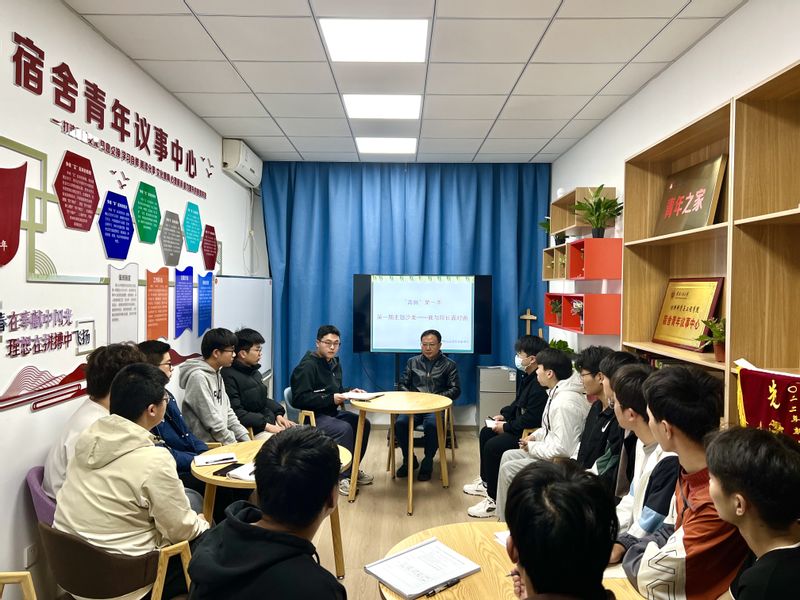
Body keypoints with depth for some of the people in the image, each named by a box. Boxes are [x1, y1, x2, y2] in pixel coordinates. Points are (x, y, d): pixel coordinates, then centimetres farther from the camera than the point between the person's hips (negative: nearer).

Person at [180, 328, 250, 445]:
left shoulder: (217, 374, 12)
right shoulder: (198, 377, -16)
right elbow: (211, 420, -18)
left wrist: (245, 439, 7)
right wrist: (234, 445, -13)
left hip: (223, 442, 8)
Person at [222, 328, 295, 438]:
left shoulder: (254, 371, 14)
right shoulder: (229, 376, -15)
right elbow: (236, 413, -21)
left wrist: (278, 414, 7)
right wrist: (266, 426, -21)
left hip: (269, 421, 9)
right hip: (251, 431, -9)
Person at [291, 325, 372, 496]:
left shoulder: (334, 363, 13)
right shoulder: (307, 365, -15)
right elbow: (300, 399, -23)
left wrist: (350, 391, 3)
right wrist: (331, 399, -25)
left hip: (331, 412, 9)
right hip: (311, 416, -9)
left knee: (363, 423, -7)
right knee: (344, 429, -29)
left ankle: (352, 469, 10)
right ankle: (341, 477, -15)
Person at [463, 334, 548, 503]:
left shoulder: (539, 386, -27)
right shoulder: (528, 377, 7)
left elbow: (531, 419, -28)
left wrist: (506, 427, -18)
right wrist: (504, 415, 8)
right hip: (520, 425, 12)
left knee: (493, 446, -20)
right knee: (486, 433, 17)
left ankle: (494, 496, -4)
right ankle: (486, 481, 28)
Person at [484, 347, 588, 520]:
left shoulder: (565, 403, -28)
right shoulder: (558, 392, 4)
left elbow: (562, 448, -29)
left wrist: (532, 447, -16)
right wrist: (535, 436, 5)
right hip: (550, 453, 10)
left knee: (508, 469, -10)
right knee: (508, 455, 13)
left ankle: (504, 522, 8)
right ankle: (500, 505, 22)